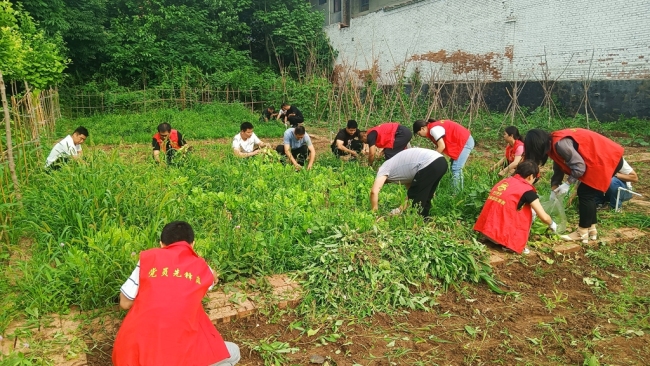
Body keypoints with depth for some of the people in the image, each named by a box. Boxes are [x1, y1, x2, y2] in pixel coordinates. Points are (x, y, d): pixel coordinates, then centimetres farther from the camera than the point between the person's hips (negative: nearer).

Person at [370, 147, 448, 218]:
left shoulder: (384, 168, 11)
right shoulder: (402, 171, 34)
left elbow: (374, 192, -1)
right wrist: (401, 209, 33)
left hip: (429, 165, -9)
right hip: (441, 161, 9)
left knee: (416, 202, 6)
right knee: (424, 200, 23)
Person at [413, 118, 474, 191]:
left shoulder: (433, 129, -18)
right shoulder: (435, 127, 12)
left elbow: (442, 146, -22)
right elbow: (439, 146, 10)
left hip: (465, 142, -10)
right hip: (465, 141, 10)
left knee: (456, 169, -13)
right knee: (456, 168, 12)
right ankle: (459, 190, 17)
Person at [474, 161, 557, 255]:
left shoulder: (505, 181, 16)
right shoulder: (527, 190, -3)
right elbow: (544, 217, -1)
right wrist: (552, 224, 21)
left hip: (484, 229, 7)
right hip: (501, 236, -7)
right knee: (528, 211, 10)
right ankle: (517, 244, 6)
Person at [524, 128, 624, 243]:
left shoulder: (560, 143, -24)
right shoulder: (554, 144, 7)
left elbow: (579, 166, -23)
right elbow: (558, 168, 18)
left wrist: (568, 184, -11)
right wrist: (554, 190, 19)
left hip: (607, 160, -10)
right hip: (607, 158, 10)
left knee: (585, 194, -5)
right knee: (587, 194, 13)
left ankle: (583, 233, 3)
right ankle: (591, 229, 20)